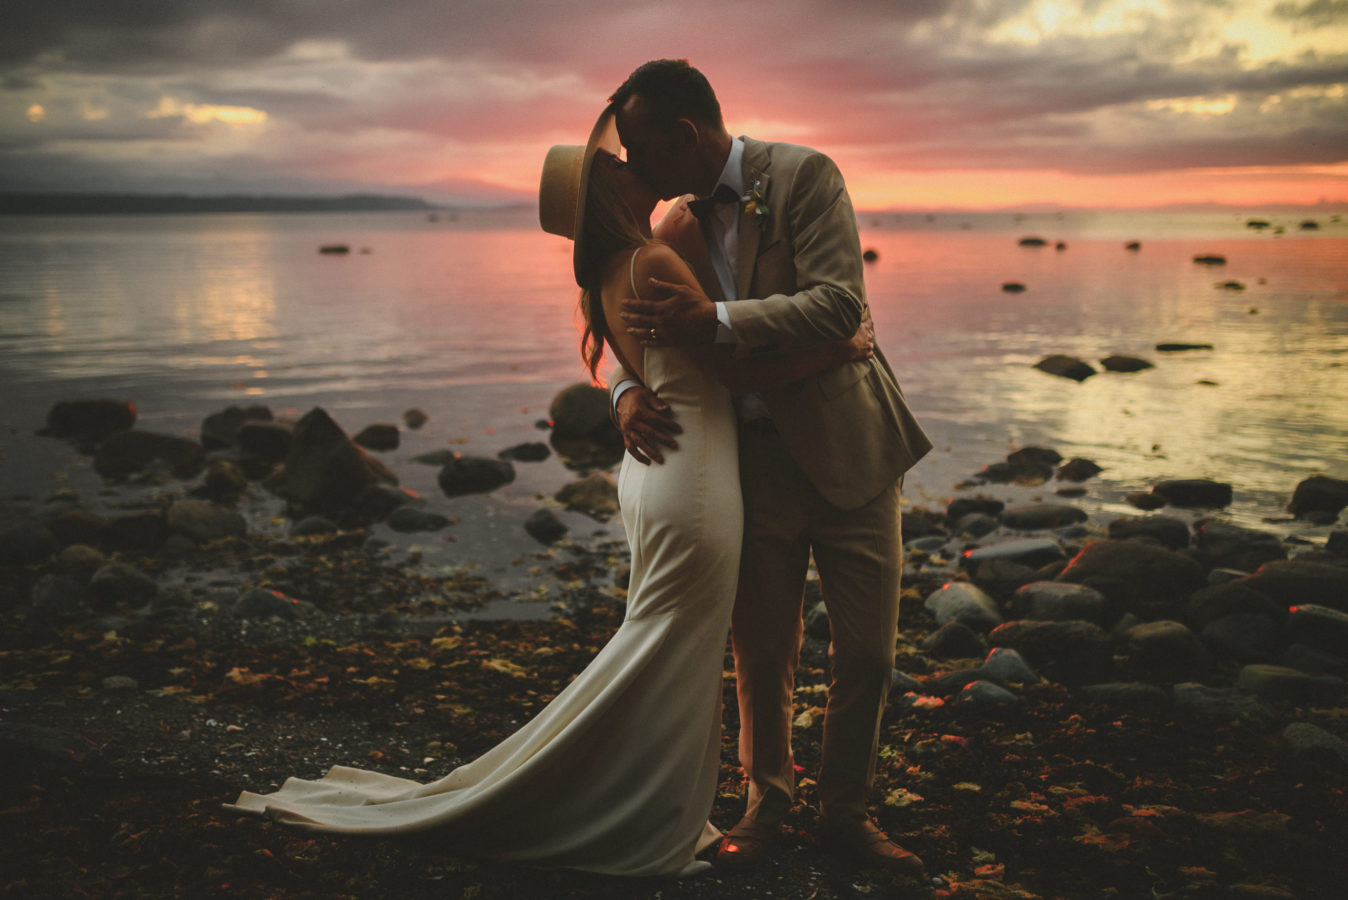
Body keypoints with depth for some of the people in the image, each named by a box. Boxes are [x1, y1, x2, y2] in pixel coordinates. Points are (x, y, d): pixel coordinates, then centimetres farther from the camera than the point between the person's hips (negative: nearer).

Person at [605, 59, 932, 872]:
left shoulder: (803, 175, -11)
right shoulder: (672, 228, 5)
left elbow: (840, 303, -21)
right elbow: (652, 336, 11)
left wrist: (716, 321, -29)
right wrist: (630, 390, -13)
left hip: (847, 449, -3)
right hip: (755, 461, 4)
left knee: (867, 654, 4)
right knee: (762, 654, 10)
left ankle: (847, 811, 24)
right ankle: (767, 803, 30)